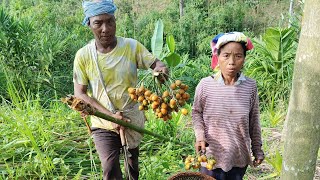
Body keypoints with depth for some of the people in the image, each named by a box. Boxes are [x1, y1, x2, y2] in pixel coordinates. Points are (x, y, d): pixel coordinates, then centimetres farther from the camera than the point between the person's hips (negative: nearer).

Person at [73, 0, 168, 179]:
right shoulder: (83, 55, -12)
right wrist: (111, 115, -21)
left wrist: (160, 68, -36)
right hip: (104, 124, -1)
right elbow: (80, 94, -10)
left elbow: (155, 63, -9)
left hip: (133, 119, 2)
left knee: (133, 158, 23)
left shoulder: (132, 46, -11)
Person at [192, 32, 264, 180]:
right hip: (212, 155, -1)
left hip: (239, 158, 2)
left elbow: (254, 121, 3)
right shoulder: (205, 85, -13)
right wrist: (200, 136, -13)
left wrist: (257, 149, 9)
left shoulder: (250, 86, -8)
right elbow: (197, 112, 2)